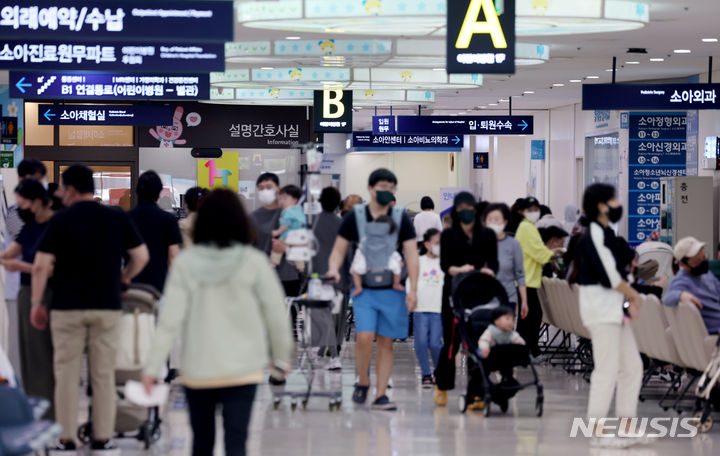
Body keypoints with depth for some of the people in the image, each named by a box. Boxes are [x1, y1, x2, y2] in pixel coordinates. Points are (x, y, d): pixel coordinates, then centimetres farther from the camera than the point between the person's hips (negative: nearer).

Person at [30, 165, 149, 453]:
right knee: (104, 375, 8)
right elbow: (142, 256, 4)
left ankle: (67, 440, 4)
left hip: (67, 307, -2)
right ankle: (103, 439, 8)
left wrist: (36, 304, 0)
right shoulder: (118, 218, 2)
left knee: (67, 374, 5)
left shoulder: (61, 221, -5)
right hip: (107, 307, 2)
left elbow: (41, 266, -9)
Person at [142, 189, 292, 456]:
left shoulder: (186, 263, -5)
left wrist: (153, 367, -5)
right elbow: (276, 313, -3)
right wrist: (282, 357, 12)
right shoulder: (253, 262, -7)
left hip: (197, 369, 2)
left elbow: (170, 319, -8)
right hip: (242, 369, -2)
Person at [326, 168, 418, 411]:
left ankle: (380, 395, 9)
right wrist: (334, 269, -13)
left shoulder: (401, 218, 5)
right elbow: (339, 249, 8)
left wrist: (413, 289, -5)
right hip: (364, 289, -1)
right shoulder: (354, 216, 4)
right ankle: (362, 382, 9)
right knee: (364, 337, -15)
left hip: (393, 290, 1)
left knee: (386, 343, 2)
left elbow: (411, 255, 3)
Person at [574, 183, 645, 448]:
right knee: (607, 370, -10)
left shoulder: (605, 233, 17)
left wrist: (629, 299, 3)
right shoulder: (594, 234, -14)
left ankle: (625, 428, 15)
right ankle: (598, 432, -5)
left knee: (632, 367, 10)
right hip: (600, 307, -10)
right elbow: (608, 275, -19)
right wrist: (633, 294, -5)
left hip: (615, 309, 10)